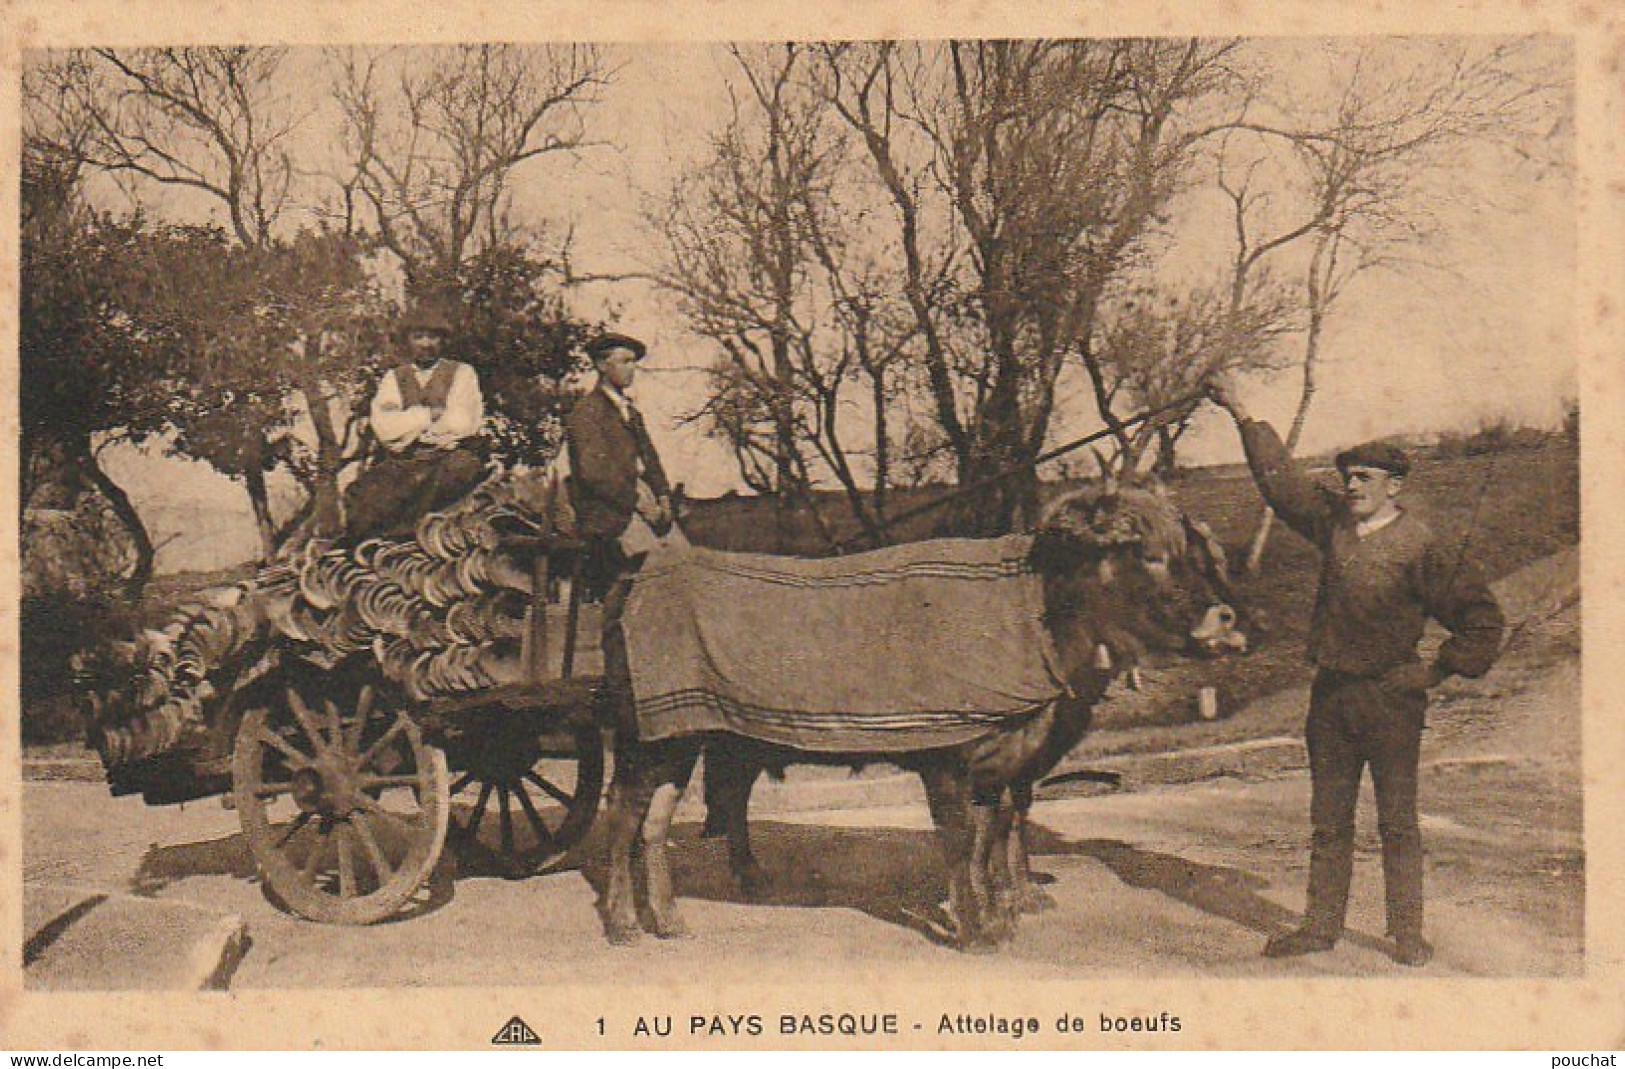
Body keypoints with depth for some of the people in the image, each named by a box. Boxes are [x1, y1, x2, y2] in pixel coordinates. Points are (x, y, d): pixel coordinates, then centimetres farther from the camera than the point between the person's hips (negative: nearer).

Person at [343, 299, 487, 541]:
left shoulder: (462, 373, 13)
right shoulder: (393, 378, 19)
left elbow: (464, 423, -5)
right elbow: (383, 426, 0)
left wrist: (410, 423, 2)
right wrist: (431, 414, -3)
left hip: (450, 454, -2)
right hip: (400, 462, 2)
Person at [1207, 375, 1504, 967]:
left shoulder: (1422, 546, -9)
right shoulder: (1334, 522, 6)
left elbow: (1481, 616, -6)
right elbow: (1281, 478, 16)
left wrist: (1438, 671, -8)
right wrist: (1242, 417, 15)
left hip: (1389, 698, -5)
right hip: (1330, 694, 5)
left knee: (1398, 823, 3)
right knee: (1328, 820, 11)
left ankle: (1407, 934, 12)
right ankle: (1321, 925, 20)